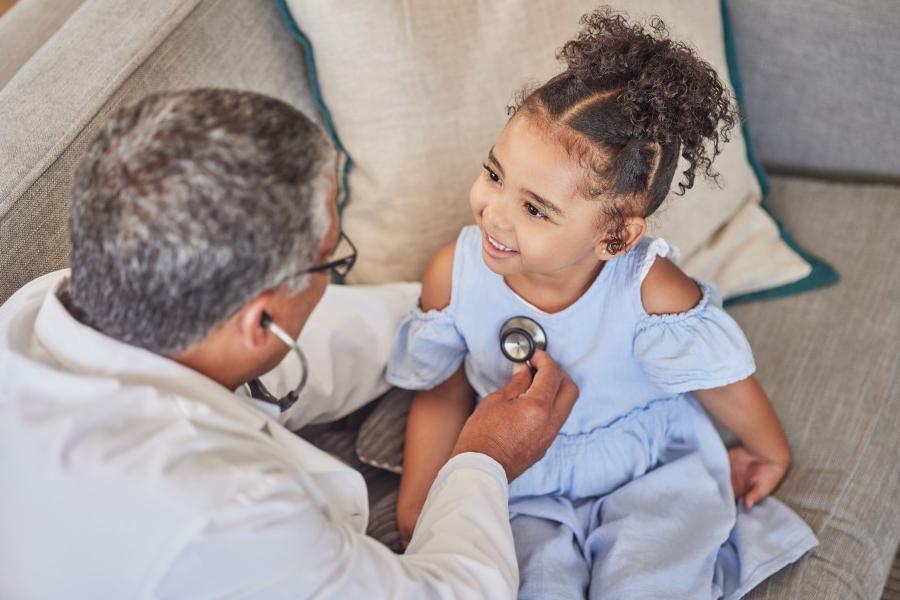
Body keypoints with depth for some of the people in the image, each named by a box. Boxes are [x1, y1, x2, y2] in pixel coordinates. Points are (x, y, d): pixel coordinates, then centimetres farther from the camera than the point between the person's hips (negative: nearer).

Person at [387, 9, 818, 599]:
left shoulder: (649, 291, -29)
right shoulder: (454, 274, -20)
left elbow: (721, 378, -10)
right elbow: (444, 395, -3)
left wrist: (770, 454, 8)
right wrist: (415, 508, -5)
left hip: (650, 468, -1)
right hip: (526, 485, 2)